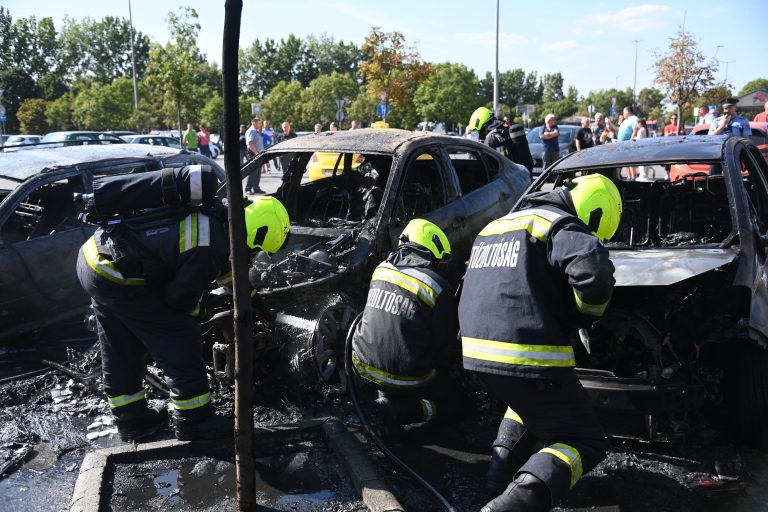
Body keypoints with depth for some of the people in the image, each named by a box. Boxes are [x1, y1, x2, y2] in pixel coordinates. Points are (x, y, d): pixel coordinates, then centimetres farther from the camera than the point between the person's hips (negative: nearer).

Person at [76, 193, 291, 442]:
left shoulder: (212, 216, 4)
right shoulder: (209, 248, -24)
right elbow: (181, 297, -13)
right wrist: (195, 311, 10)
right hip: (117, 281, -10)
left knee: (121, 352, 20)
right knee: (180, 339, -1)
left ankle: (132, 421, 36)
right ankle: (194, 422, 10)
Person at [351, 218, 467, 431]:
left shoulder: (381, 269, 1)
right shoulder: (439, 288, -15)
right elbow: (445, 347, -7)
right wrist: (440, 371, 17)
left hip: (363, 366, 7)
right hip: (407, 378, -7)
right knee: (456, 401, 15)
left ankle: (386, 398, 16)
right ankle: (394, 411, -6)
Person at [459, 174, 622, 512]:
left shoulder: (496, 226, 22)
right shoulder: (559, 226, -5)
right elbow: (594, 272, -23)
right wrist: (585, 315, -3)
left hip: (479, 353, 8)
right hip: (529, 356, -8)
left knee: (531, 405, 36)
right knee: (584, 442, 5)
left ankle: (502, 466, 22)